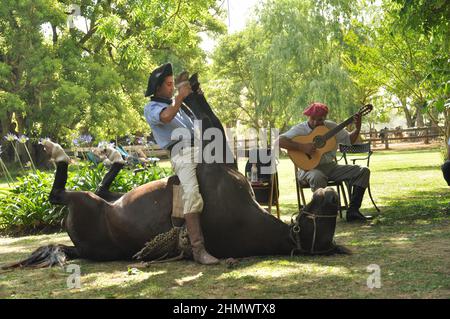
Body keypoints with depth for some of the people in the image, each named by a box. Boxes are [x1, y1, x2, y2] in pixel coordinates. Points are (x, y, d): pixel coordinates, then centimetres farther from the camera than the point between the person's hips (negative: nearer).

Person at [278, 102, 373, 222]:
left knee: (363, 171, -6)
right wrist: (302, 147, -27)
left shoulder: (331, 127, 9)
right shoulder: (300, 129, -6)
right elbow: (279, 141, -20)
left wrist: (357, 128, -2)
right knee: (318, 178, -43)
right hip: (309, 168, -6)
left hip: (330, 166, 6)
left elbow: (349, 140, 18)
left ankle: (353, 211, -8)